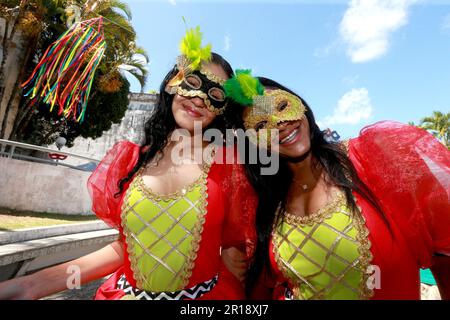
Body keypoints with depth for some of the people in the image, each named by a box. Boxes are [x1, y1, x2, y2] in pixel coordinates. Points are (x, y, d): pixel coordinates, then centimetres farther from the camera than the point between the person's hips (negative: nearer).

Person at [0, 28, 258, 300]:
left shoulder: (230, 163, -14)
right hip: (128, 293, 4)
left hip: (207, 295, -3)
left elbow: (239, 246, -1)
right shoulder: (133, 160, -5)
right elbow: (129, 244, 1)